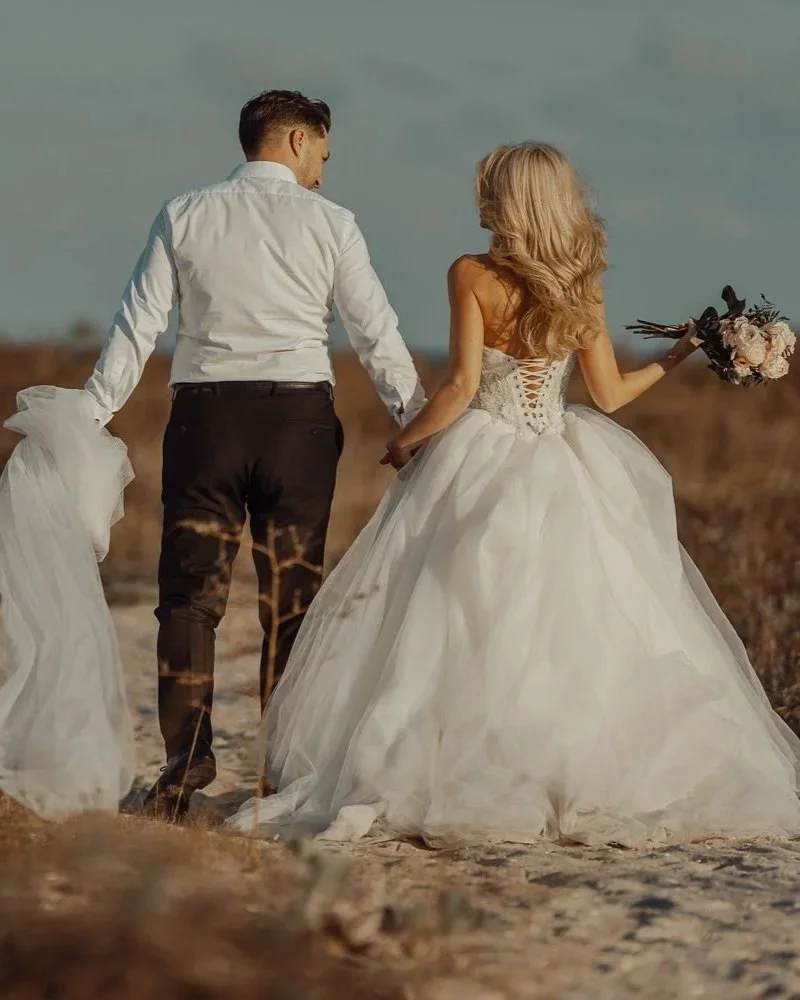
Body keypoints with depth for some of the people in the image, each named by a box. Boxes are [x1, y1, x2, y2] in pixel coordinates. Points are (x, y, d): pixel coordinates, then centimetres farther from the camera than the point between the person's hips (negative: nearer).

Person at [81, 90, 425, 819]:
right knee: (291, 599, 9)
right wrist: (421, 425, 7)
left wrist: (87, 421, 4)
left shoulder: (183, 218, 4)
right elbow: (378, 336, 1)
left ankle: (186, 758, -10)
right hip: (298, 416, 0)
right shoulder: (330, 224, 1)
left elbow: (137, 328, 1)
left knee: (190, 595, 3)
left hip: (204, 412, 0)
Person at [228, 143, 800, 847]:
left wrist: (405, 442, 0)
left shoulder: (473, 276, -9)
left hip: (481, 465, -4)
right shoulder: (582, 288, 3)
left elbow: (462, 386, -14)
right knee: (577, 631, 7)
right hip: (563, 475, 4)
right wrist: (676, 359, 21)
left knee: (461, 632, -1)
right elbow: (610, 393, 6)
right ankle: (583, 779, 7)